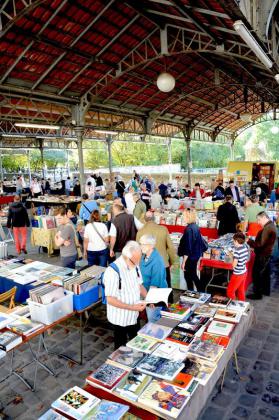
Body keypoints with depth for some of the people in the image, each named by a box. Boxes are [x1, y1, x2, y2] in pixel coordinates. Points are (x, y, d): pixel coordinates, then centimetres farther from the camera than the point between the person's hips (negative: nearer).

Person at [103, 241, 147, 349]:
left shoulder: (135, 266, -6)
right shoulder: (113, 272, -28)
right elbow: (110, 299, -25)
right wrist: (132, 307, -26)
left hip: (134, 315, 6)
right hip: (120, 318, -6)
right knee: (121, 347, 16)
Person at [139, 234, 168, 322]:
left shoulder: (157, 261, -25)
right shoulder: (144, 257, 1)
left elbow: (155, 283, -25)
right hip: (146, 292, 8)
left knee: (153, 320, 5)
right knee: (149, 317, 22)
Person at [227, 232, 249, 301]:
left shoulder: (237, 251, -26)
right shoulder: (246, 247, -3)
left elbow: (234, 265, -25)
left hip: (238, 274, -8)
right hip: (244, 272, 8)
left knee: (230, 291, 9)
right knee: (241, 291, 23)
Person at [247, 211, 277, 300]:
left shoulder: (267, 228, -25)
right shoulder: (271, 226, 7)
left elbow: (260, 244, -26)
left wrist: (249, 241, -17)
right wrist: (253, 244, 9)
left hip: (262, 255, -10)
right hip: (267, 254, 10)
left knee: (256, 274, 1)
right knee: (265, 273, 21)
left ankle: (257, 294, 11)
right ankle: (266, 291, 36)